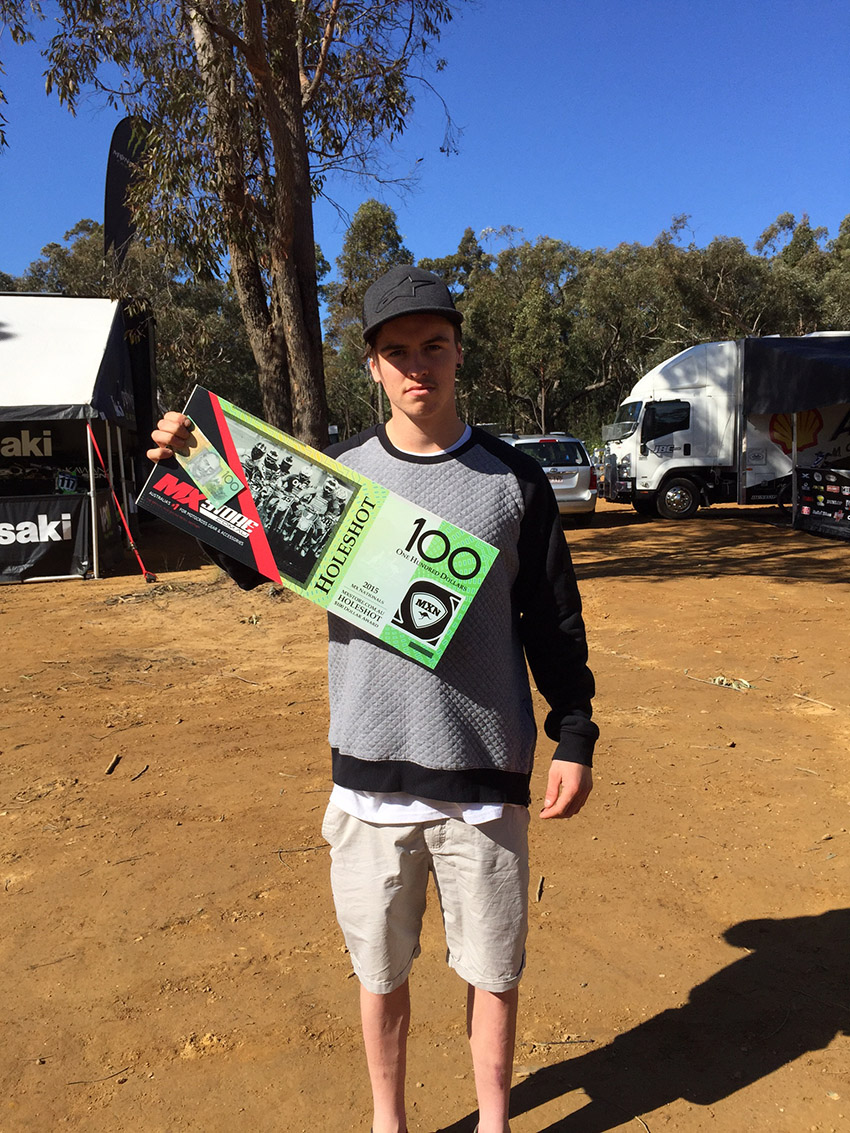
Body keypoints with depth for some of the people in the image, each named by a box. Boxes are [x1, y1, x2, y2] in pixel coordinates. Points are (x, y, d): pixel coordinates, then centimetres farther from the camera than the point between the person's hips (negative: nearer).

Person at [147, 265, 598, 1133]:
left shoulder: (513, 480, -1)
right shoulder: (333, 473, 1)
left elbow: (554, 621, 3)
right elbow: (249, 565, 11)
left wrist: (573, 740, 0)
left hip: (487, 778, 0)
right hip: (370, 776, 1)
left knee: (492, 969, 15)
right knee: (379, 971, 17)